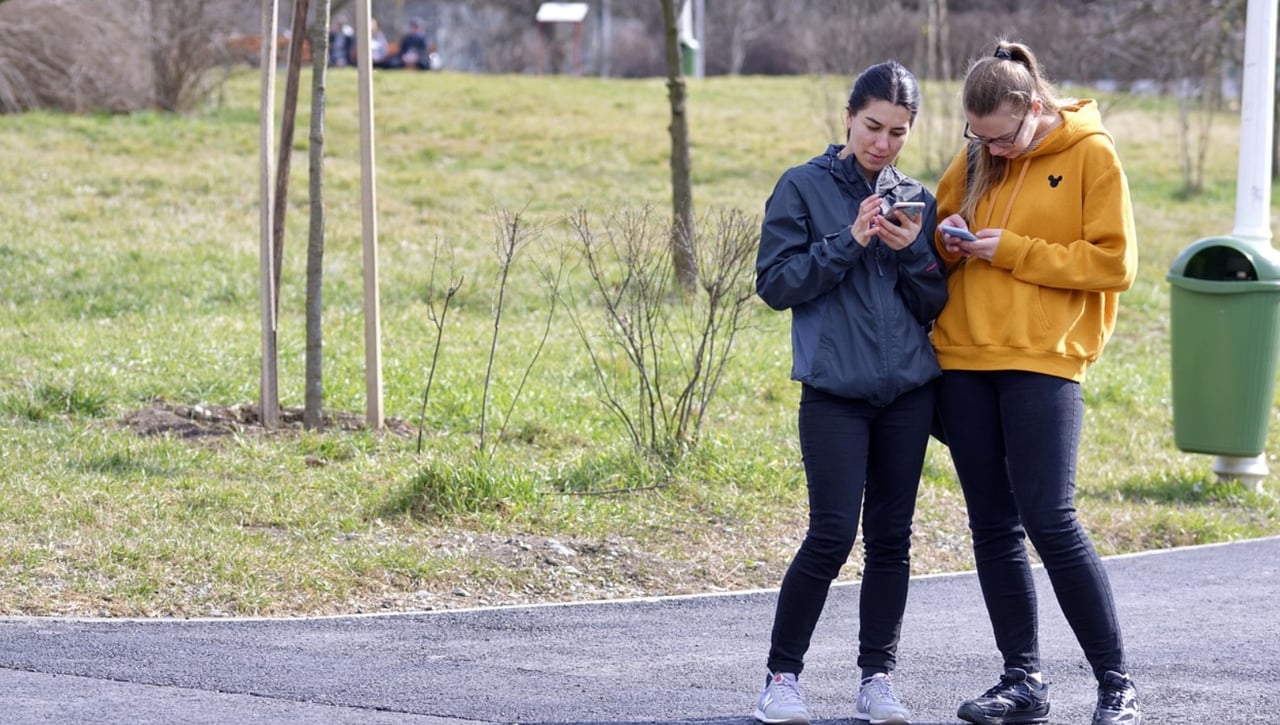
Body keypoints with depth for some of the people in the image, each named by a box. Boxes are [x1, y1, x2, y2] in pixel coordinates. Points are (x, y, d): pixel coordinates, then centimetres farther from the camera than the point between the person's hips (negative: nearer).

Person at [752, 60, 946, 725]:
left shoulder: (916, 200, 11)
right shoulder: (803, 188, 1)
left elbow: (937, 305, 10)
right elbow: (776, 283, -5)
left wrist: (913, 253, -8)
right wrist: (848, 242, -14)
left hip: (908, 389, 4)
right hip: (834, 389, -4)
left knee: (891, 537, 6)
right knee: (831, 537, -9)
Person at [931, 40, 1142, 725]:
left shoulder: (1091, 155, -4)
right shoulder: (975, 161, 11)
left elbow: (1113, 262, -8)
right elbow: (938, 223, 22)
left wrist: (1013, 251, -13)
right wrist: (949, 238, -2)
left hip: (1042, 361, -6)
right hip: (964, 359, 6)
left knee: (1050, 521, -11)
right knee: (992, 527, 6)